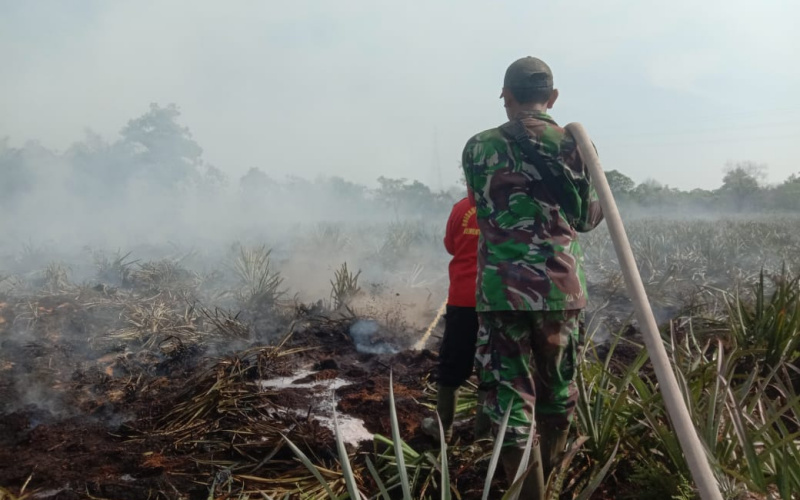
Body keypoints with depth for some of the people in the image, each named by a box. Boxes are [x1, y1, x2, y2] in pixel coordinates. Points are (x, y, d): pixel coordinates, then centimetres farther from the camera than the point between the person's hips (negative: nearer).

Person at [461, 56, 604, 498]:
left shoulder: (478, 147, 1)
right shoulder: (573, 143, 1)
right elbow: (588, 218, 9)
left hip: (500, 288, -1)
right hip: (559, 287, 2)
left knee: (511, 398, 5)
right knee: (558, 393, 20)